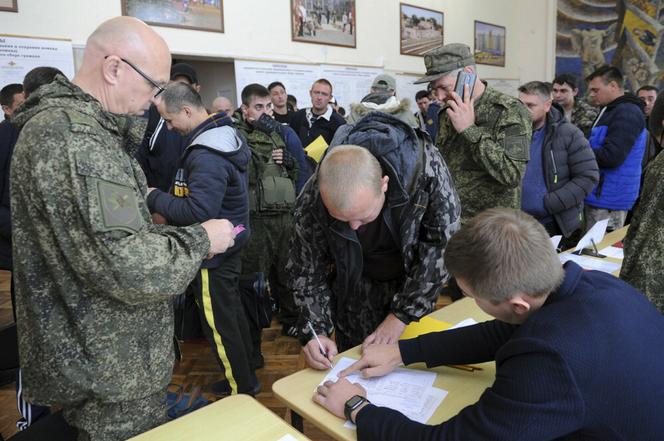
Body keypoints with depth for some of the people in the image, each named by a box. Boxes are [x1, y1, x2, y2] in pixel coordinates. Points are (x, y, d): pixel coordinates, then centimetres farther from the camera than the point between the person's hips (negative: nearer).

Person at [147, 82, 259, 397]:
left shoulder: (206, 155, -25)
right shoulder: (225, 133, 8)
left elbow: (198, 212, -32)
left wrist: (156, 199, -17)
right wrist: (170, 212, 5)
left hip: (213, 253, -10)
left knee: (219, 325, 5)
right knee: (233, 313, 21)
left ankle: (241, 392, 22)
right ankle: (246, 376, 39)